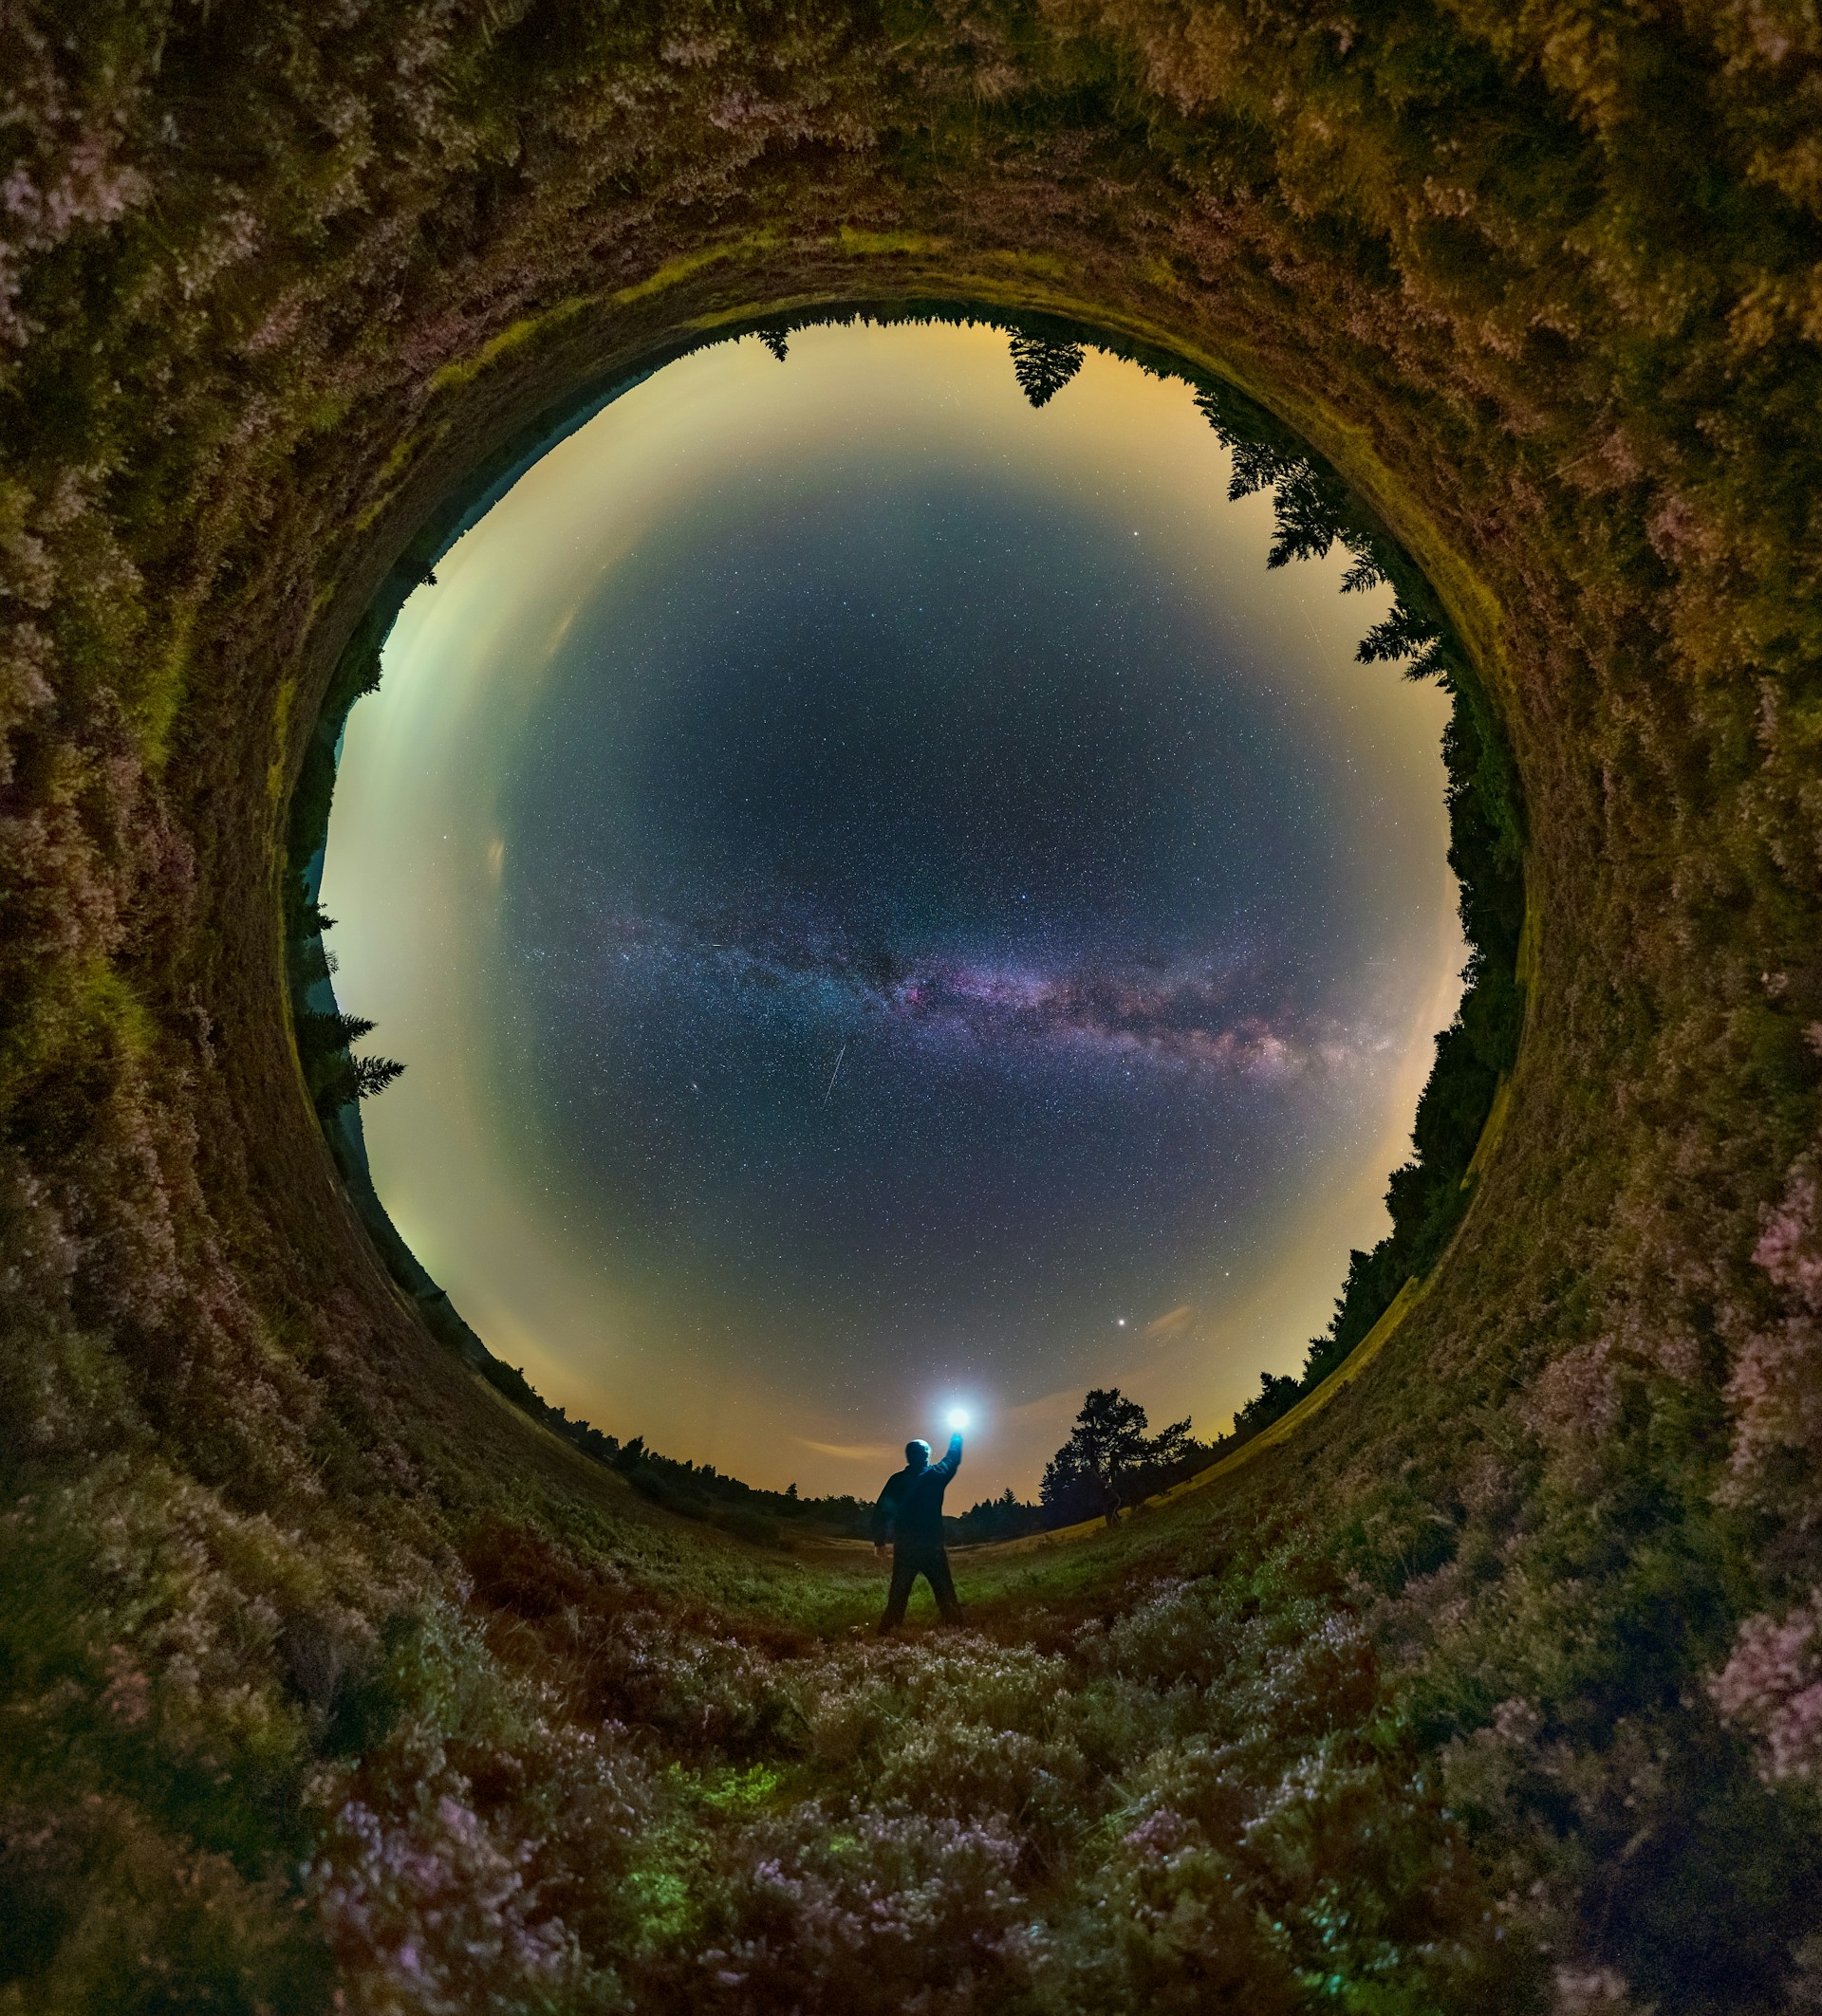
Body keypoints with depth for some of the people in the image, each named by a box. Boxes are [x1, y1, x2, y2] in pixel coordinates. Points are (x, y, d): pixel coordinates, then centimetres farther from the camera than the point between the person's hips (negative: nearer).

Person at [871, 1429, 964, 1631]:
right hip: (932, 1547, -1)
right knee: (945, 1594, 5)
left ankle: (887, 1632, 2)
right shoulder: (936, 1476, -3)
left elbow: (881, 1511, -2)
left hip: (904, 1548, 1)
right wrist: (957, 1435, 33)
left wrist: (879, 1540, 9)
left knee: (898, 1596, 8)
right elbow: (953, 1459, 16)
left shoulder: (896, 1481, -2)